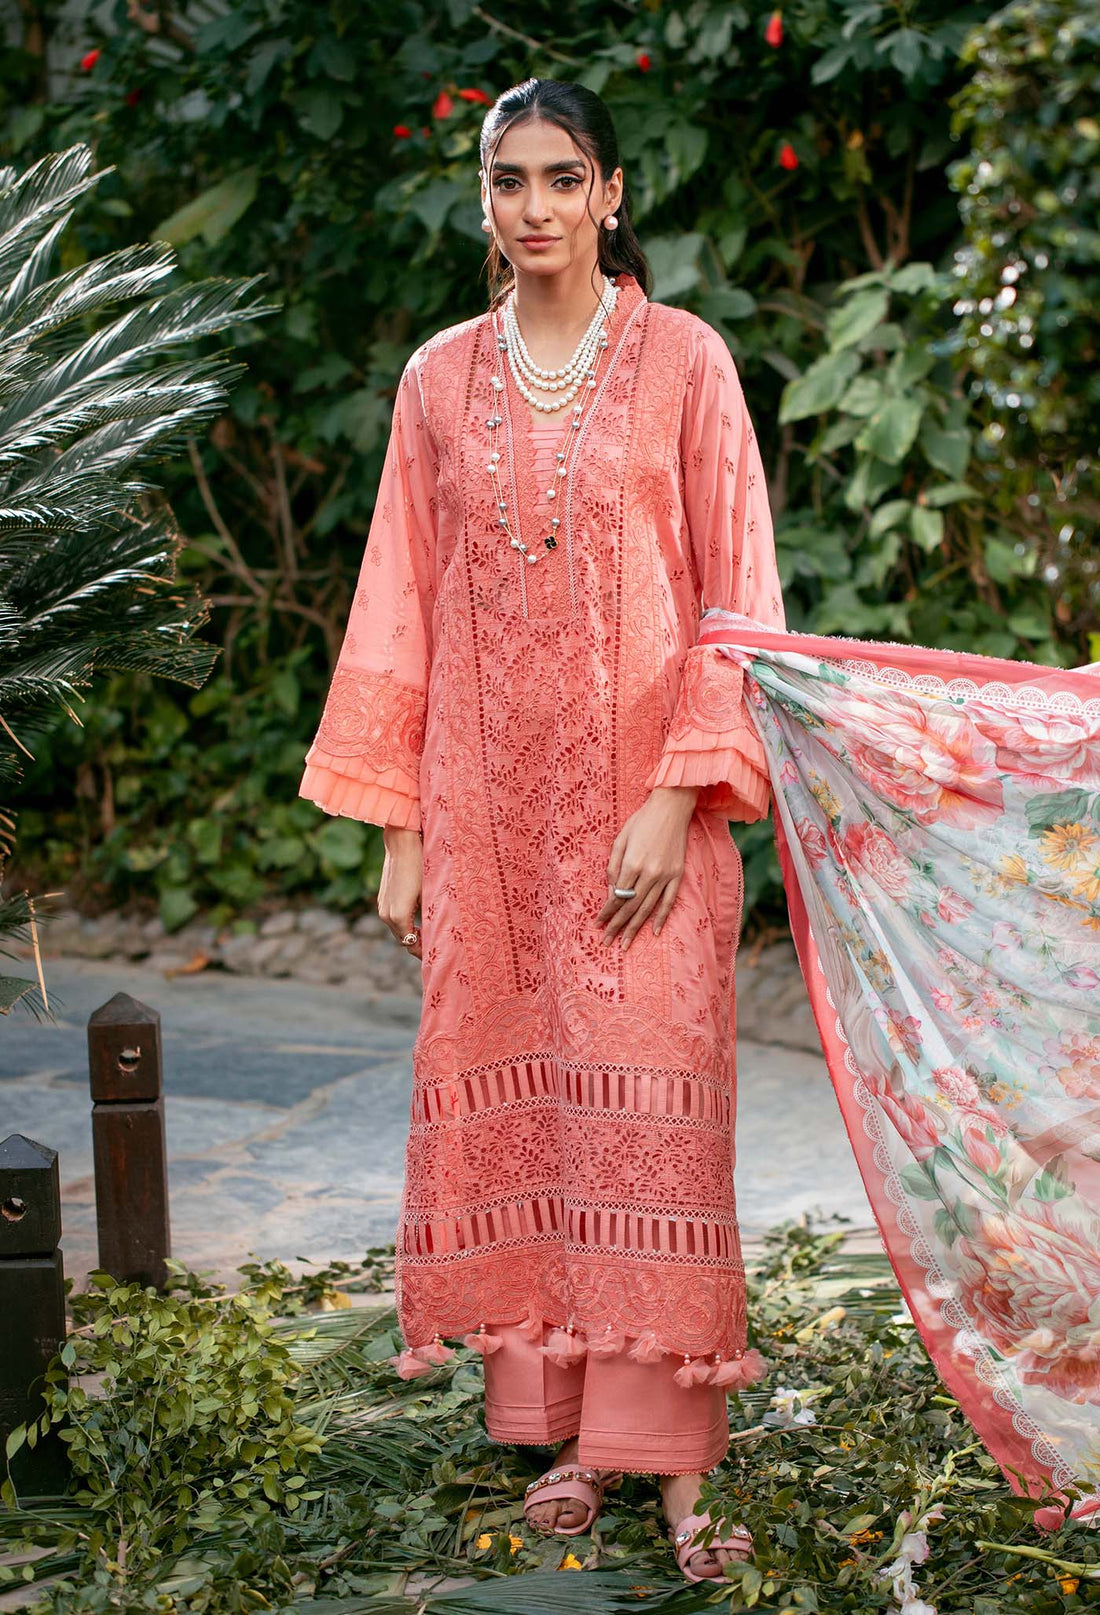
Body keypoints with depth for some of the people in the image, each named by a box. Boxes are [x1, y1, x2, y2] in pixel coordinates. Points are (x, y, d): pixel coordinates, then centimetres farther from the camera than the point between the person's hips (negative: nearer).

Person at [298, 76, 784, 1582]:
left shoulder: (684, 362, 0)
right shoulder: (440, 380, 9)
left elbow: (736, 596, -3)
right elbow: (404, 608, 10)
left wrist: (679, 797, -12)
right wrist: (396, 826, 5)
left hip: (641, 806, -3)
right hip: (488, 805, 3)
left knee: (646, 1103, -6)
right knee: (511, 1098, 3)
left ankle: (672, 1460, -2)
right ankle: (564, 1426, 12)